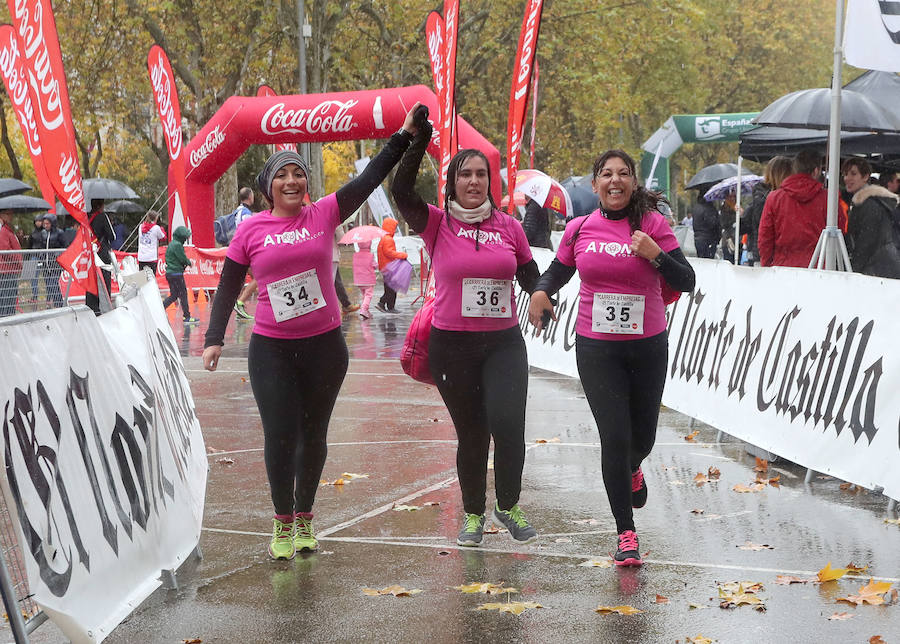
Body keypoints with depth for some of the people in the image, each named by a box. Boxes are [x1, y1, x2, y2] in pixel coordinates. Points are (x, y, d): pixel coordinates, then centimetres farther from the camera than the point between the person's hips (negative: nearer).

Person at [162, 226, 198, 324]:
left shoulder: (171, 244, 14)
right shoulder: (177, 245, -16)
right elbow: (183, 259, -16)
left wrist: (186, 262, 6)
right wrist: (189, 262, 6)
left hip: (169, 272, 9)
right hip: (176, 273, -9)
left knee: (173, 295, 14)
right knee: (183, 294, -1)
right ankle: (187, 317, 3)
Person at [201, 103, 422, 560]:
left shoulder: (324, 215, 0)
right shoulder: (251, 230, -1)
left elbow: (370, 178, -1)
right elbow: (228, 288, 3)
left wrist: (404, 135, -5)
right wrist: (214, 339, -3)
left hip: (324, 345, 1)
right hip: (271, 348, -1)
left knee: (313, 434, 11)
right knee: (279, 436, -6)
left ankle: (305, 519, 27)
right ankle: (283, 523, 11)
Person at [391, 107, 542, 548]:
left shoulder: (508, 226, 4)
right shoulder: (438, 224, -2)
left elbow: (530, 277, 12)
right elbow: (401, 191, -17)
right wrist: (419, 140, -21)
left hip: (503, 342, 1)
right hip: (452, 344, -1)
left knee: (507, 424, -16)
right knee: (471, 435, 7)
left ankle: (508, 507, 7)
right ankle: (473, 515, 28)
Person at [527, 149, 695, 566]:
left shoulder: (652, 224, -4)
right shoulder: (580, 229, 1)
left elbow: (686, 282, -6)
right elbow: (559, 270, 19)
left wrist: (655, 254, -21)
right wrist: (540, 291, -2)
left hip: (647, 345, 0)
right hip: (596, 347, 0)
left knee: (642, 436, 13)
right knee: (614, 438, -8)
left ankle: (632, 470, 52)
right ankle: (626, 534, 4)